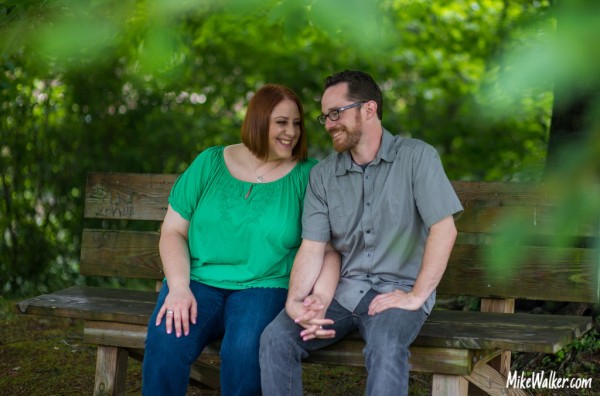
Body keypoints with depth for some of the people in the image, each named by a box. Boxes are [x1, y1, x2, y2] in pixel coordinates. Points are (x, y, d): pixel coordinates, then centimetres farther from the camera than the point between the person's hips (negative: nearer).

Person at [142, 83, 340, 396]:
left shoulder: (307, 177, 4)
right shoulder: (210, 163, 8)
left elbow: (328, 249, -2)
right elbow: (173, 231, 7)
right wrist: (179, 287, -10)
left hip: (263, 288, -1)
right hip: (199, 281, 1)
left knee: (244, 348, -34)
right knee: (165, 343, -30)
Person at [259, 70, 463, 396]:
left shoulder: (416, 157, -5)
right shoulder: (322, 174, 7)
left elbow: (444, 229, -12)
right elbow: (312, 247, 0)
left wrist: (417, 296, -15)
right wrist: (295, 302, -18)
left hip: (396, 290, -4)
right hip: (340, 290, 4)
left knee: (386, 348, -36)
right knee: (275, 339, -20)